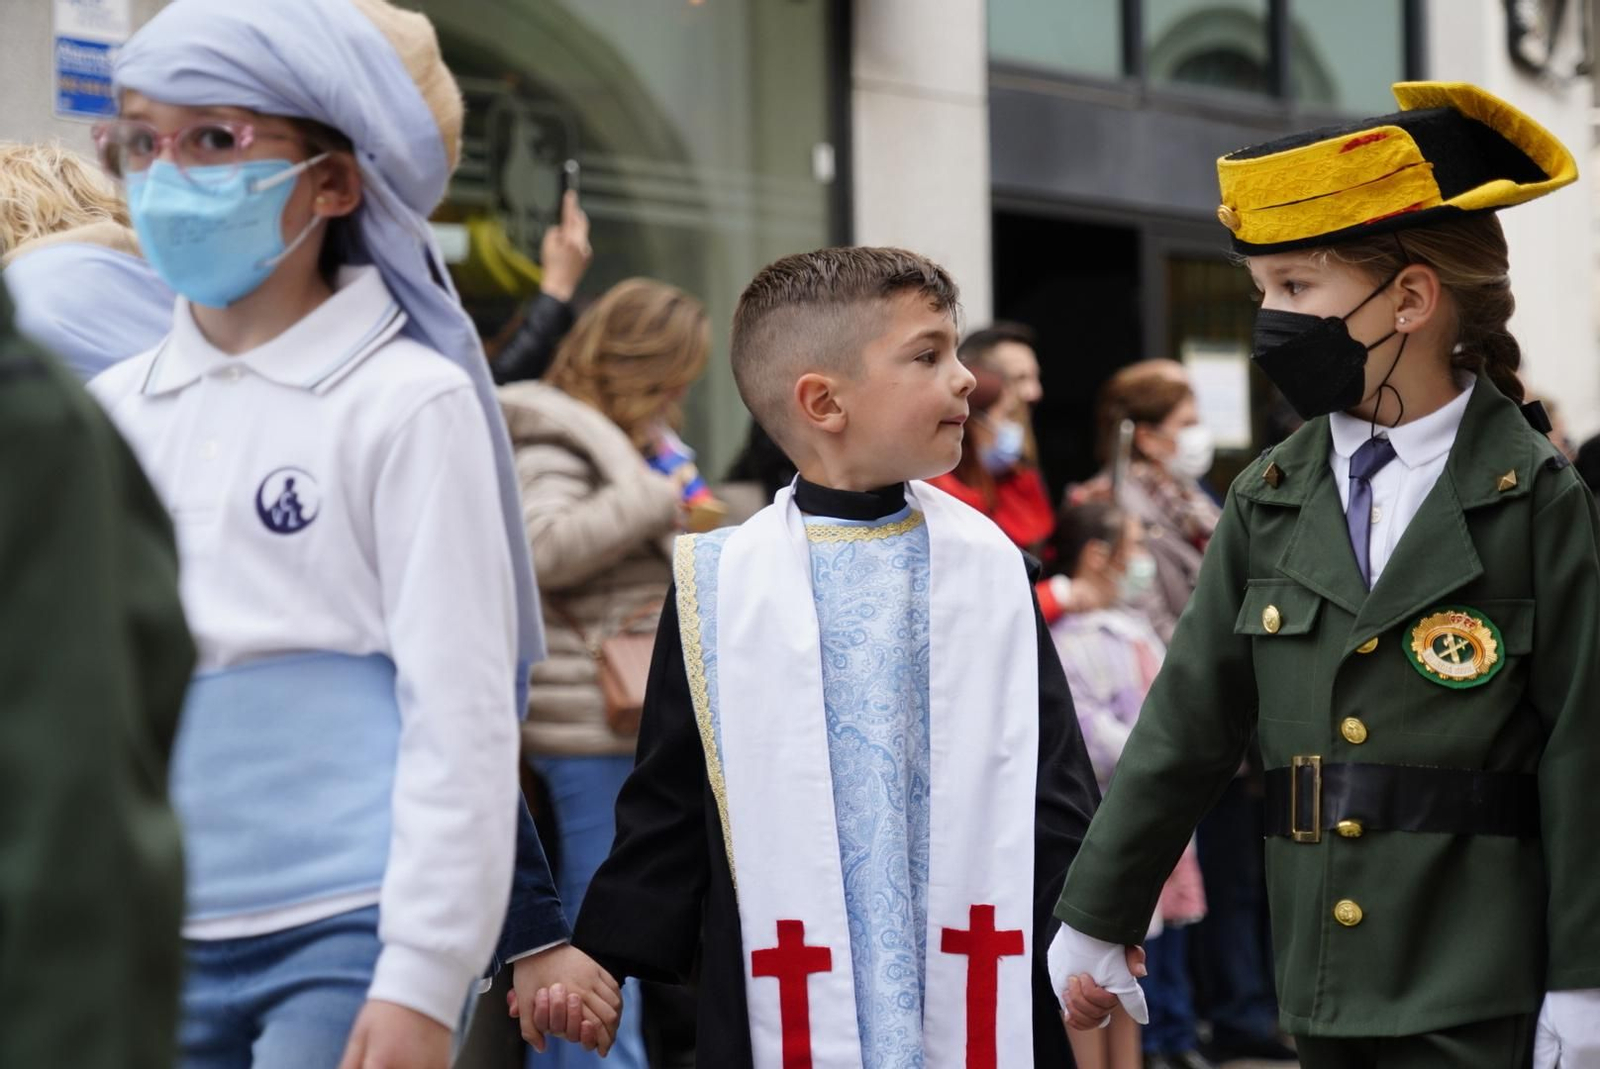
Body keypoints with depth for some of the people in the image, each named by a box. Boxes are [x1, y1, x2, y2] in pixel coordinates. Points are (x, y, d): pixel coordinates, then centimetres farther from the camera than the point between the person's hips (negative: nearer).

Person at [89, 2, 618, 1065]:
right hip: (158, 940, 5)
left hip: (349, 937, -5)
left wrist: (419, 982, -12)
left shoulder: (409, 402, -5)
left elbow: (460, 713, -7)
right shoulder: (112, 411, 9)